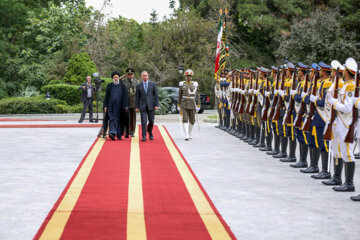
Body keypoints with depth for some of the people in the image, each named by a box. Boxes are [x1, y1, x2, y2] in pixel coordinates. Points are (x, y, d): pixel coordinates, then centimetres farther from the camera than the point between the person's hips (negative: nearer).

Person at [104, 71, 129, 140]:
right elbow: (106, 96, 8)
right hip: (111, 106, 0)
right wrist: (105, 106, 1)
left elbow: (125, 96, -2)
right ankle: (112, 133, -22)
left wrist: (126, 106, -11)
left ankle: (119, 135, 14)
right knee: (112, 119, -11)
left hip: (120, 106, 0)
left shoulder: (122, 86, 3)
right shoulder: (109, 86, 8)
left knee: (120, 120, 4)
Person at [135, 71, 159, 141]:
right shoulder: (138, 85, 5)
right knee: (143, 121, -7)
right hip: (142, 106, 0)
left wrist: (156, 105, -6)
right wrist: (137, 107, 0)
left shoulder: (153, 84, 4)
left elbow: (156, 95, 2)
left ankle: (150, 131, 34)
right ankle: (144, 136, -5)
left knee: (151, 121, 6)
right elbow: (137, 97, 6)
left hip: (151, 105, 1)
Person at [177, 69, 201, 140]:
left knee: (192, 120, 9)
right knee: (185, 119, -13)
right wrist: (178, 105, 6)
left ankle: (190, 132, 33)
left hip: (192, 105, 1)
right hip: (184, 105, -1)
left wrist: (198, 106, -3)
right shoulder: (182, 84, 2)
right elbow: (180, 95, 7)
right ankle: (186, 135, -19)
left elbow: (197, 95, 2)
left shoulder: (195, 84, 1)